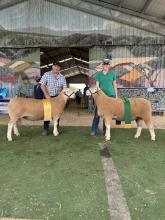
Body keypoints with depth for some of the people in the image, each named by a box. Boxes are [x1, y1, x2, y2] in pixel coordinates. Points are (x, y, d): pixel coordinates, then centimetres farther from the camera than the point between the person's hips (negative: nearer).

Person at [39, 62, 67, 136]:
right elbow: (42, 85, -7)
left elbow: (65, 88, 4)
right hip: (48, 97, -2)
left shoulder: (62, 77, 6)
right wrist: (46, 95, -16)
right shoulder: (46, 74, 0)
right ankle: (45, 129, 10)